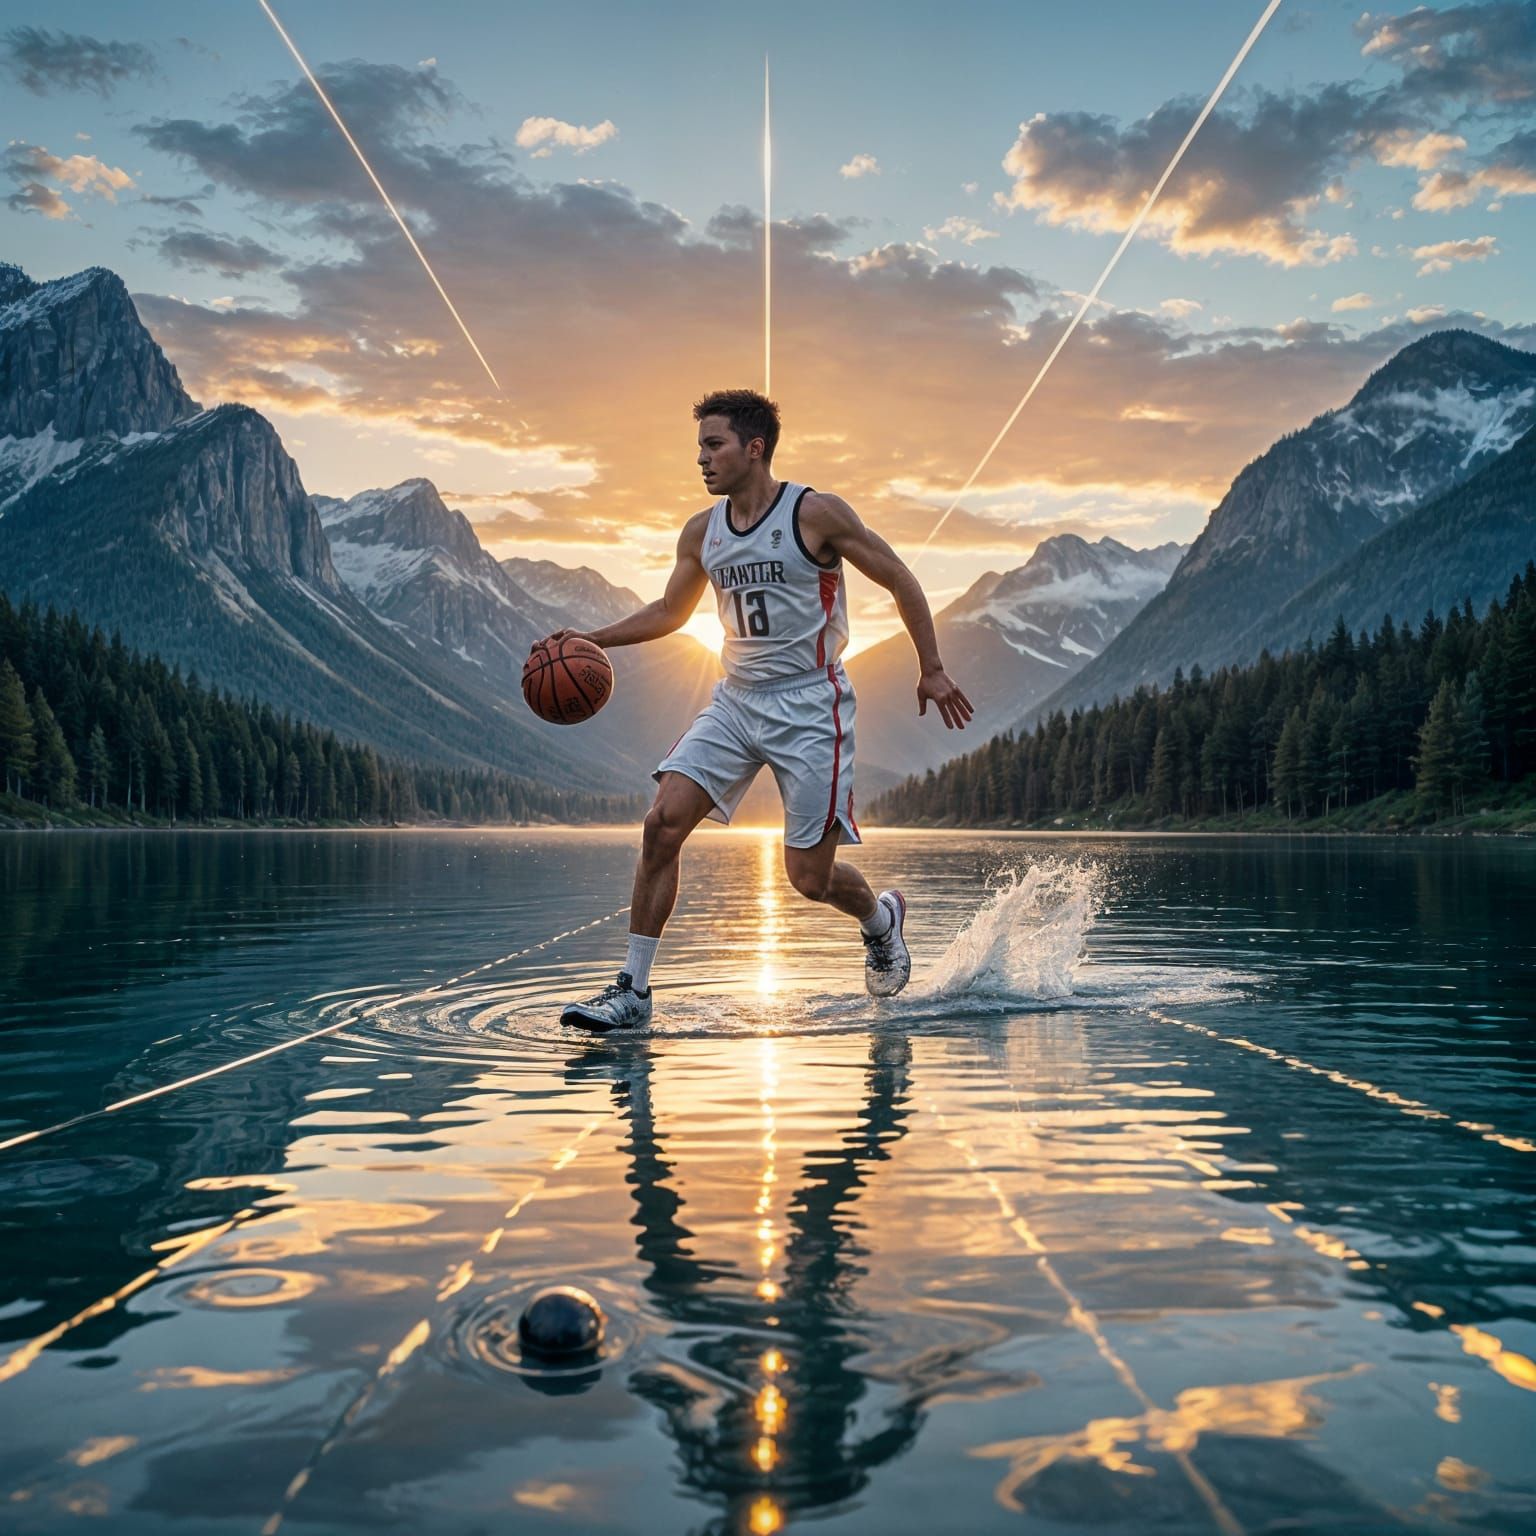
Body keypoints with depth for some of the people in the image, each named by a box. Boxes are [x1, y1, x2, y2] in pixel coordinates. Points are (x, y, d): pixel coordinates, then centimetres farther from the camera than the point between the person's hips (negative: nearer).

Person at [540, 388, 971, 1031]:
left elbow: (900, 581, -2)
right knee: (662, 822, -13)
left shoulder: (817, 513, -10)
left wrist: (931, 670, -1)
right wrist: (592, 639, 8)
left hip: (810, 706, -5)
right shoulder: (701, 532, 6)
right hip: (736, 700, 5)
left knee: (810, 877, -3)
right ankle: (633, 989, -5)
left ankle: (882, 919, 33)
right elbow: (670, 612, 21)